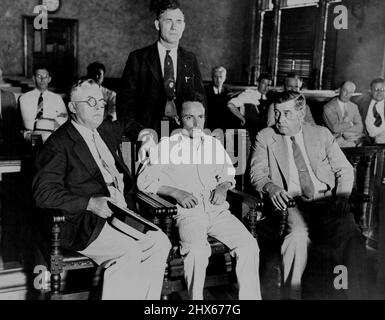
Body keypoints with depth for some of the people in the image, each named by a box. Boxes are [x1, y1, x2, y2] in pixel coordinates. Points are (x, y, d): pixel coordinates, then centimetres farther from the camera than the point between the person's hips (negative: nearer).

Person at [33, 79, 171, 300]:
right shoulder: (59, 144, -5)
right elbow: (44, 193, -14)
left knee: (160, 242, -13)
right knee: (129, 252, -29)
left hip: (121, 214, 8)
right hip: (86, 224, -7)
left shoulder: (105, 131, 20)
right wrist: (89, 203, -22)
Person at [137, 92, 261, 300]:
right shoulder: (167, 145, 7)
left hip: (217, 210, 4)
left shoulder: (213, 144, 20)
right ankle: (195, 299, -14)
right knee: (197, 251, -32)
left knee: (249, 246, -18)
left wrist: (223, 187, 5)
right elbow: (144, 180, 2)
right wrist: (176, 192, -11)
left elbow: (228, 173, 29)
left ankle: (251, 297, -4)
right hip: (188, 212, -4)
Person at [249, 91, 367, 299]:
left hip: (326, 201, 2)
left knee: (351, 238, -25)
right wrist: (270, 187, -21)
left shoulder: (321, 134, 15)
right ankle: (292, 293, -17)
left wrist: (342, 195, -5)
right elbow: (257, 173, 1)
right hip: (292, 202, -1)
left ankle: (354, 294, -8)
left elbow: (344, 169, 14)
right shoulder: (265, 137, 11)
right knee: (297, 235, -33)